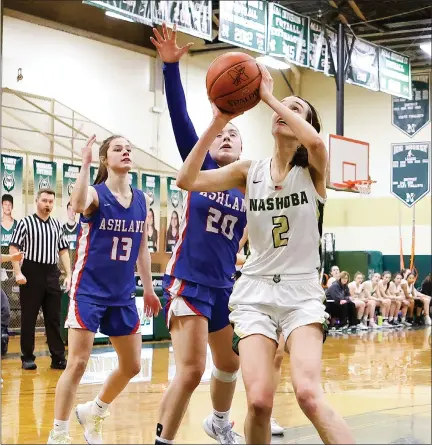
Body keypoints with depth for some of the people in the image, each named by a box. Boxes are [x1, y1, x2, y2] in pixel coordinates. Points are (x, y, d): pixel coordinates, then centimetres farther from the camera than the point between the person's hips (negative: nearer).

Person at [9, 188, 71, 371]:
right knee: (28, 318, 1)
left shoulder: (57, 225, 13)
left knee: (54, 318, 4)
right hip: (32, 273, -4)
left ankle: (58, 358, 7)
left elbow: (63, 251, 17)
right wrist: (18, 273, -14)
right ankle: (27, 358, 10)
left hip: (52, 275, 4)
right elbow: (13, 248, -4)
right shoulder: (26, 223, 0)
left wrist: (68, 274, 8)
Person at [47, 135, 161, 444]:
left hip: (123, 294, 6)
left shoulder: (142, 200, 6)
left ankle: (93, 413, 34)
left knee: (132, 366, 10)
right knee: (78, 363, -11)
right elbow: (78, 205, -36)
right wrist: (85, 165, -35)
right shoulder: (95, 193, -10)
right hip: (89, 290, -6)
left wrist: (148, 288, 15)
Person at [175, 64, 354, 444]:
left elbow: (314, 141, -26)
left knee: (309, 395, -25)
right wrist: (218, 122, -11)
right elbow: (188, 180, -5)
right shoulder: (250, 172, 7)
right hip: (255, 292, 2)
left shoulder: (313, 170, -1)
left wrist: (268, 96, -18)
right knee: (259, 401, -13)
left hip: (302, 292, -2)